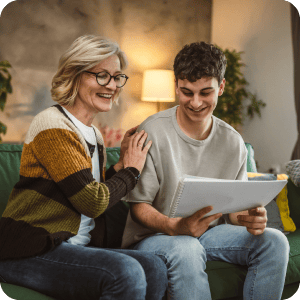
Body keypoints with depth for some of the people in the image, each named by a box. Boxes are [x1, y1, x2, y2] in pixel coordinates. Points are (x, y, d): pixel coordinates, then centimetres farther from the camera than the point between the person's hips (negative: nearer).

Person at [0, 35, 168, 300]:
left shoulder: (94, 135, 16)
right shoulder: (54, 126, -12)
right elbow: (92, 202, -17)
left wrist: (121, 165, 4)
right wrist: (131, 169, -2)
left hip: (75, 247, 8)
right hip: (30, 252, -8)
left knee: (153, 266, -14)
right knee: (125, 271, -28)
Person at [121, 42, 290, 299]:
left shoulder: (233, 143, 3)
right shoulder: (152, 133, -13)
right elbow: (139, 206, -12)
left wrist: (250, 219, -18)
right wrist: (175, 227, -32)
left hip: (209, 233, 5)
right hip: (153, 236, -4)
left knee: (274, 241, -16)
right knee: (186, 249, -38)